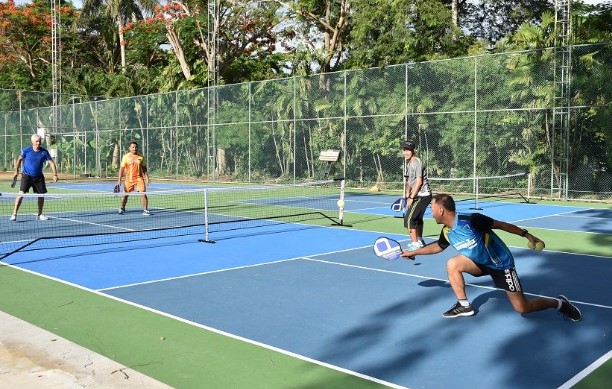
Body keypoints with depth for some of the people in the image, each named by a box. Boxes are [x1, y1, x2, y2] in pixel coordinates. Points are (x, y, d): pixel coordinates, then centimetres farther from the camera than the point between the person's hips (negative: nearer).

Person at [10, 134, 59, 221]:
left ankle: (40, 214, 23)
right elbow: (19, 159, 7)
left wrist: (55, 175, -13)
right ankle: (14, 214, -10)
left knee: (41, 195, 6)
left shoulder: (44, 152, -7)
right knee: (21, 193, -14)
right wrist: (16, 171, 9)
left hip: (38, 177, 3)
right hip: (26, 176, -3)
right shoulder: (26, 150, -9)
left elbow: (51, 162, -5)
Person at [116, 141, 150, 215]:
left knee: (143, 193, -12)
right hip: (129, 179, 0)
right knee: (125, 194, 9)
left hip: (139, 178, 0)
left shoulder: (141, 157, 2)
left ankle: (145, 210, -5)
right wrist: (119, 180, -6)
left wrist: (147, 177, 4)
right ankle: (122, 209, 30)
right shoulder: (126, 157, -3)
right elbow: (122, 168, -1)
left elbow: (144, 168, 9)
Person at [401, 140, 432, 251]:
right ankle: (420, 241, 38)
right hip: (423, 196, 10)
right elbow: (410, 181, 20)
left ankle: (415, 244, -10)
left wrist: (411, 197, -19)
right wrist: (407, 193, 9)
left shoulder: (416, 162, -16)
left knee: (409, 219, -12)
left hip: (422, 195, -10)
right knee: (417, 218, 23)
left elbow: (419, 181, -20)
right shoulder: (410, 163, 13)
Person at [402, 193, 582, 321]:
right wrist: (413, 252, 20)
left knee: (522, 308, -10)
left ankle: (559, 302, 15)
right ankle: (464, 305, -2)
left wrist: (527, 235, -19)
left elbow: (501, 225, -18)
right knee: (452, 264, -16)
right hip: (481, 263, 6)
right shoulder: (446, 232, -5)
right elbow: (437, 246, 18)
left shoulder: (470, 220, -27)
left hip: (501, 263, -6)